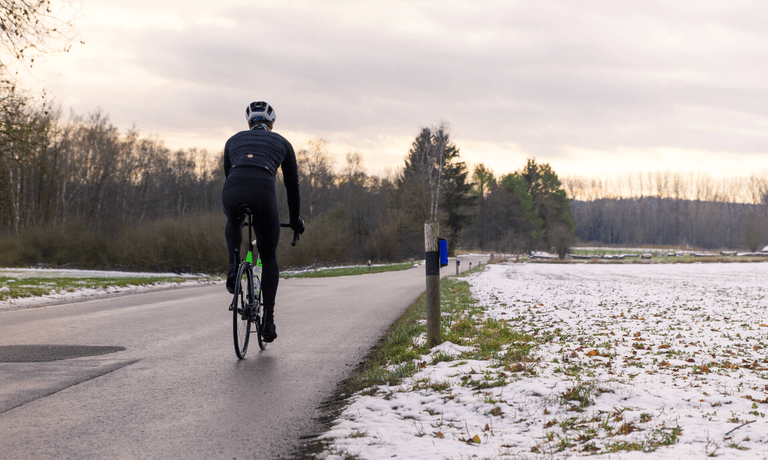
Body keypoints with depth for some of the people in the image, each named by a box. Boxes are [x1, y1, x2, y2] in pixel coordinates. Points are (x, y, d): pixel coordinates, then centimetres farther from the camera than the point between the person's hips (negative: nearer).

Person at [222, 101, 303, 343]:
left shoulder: (234, 140, 31)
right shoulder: (282, 143, 27)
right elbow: (292, 184, 31)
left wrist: (234, 211, 52)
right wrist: (295, 220, 42)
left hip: (232, 190, 2)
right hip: (263, 192, -2)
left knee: (233, 224, 41)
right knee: (269, 257, 18)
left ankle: (233, 264, 14)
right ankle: (268, 319, 10)